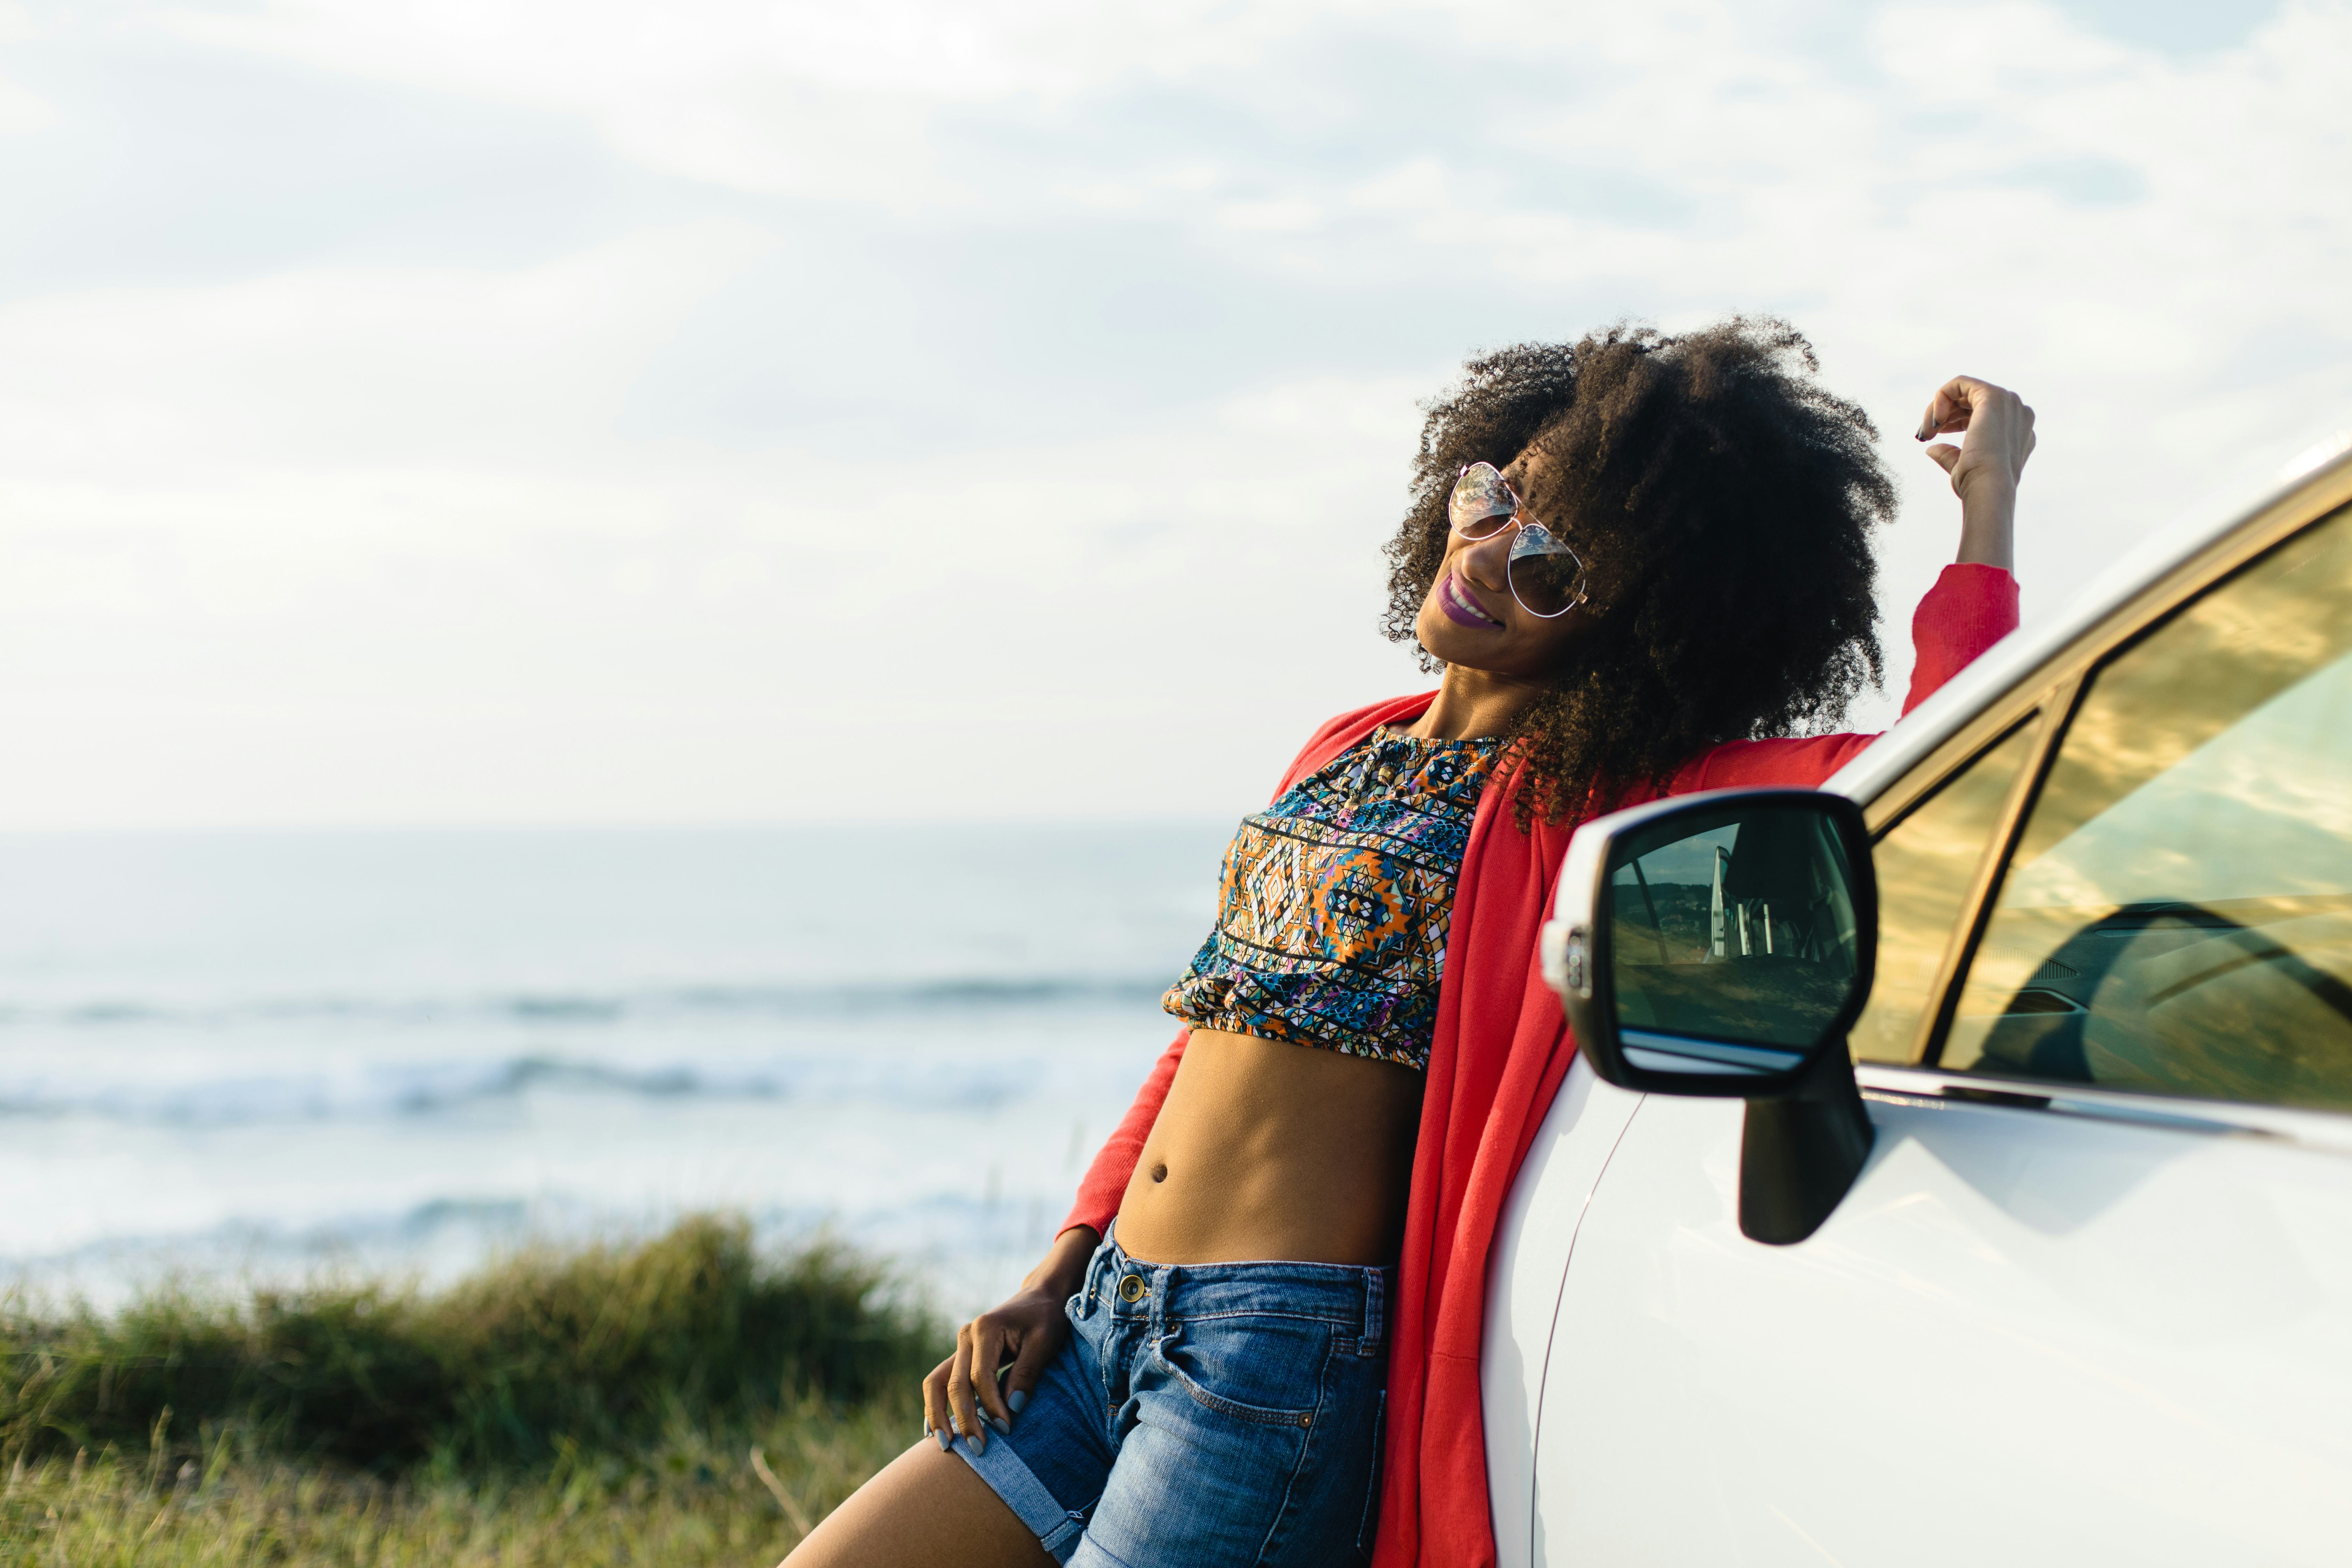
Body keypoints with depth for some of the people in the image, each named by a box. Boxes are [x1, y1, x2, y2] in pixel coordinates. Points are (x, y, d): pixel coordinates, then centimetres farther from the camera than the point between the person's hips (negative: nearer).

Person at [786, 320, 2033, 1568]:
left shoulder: (1595, 800, -8)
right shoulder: (1356, 752, 14)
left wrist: (1986, 504, -14)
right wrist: (1051, 1285, 13)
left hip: (1286, 1352, -7)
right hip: (1107, 1316, 7)